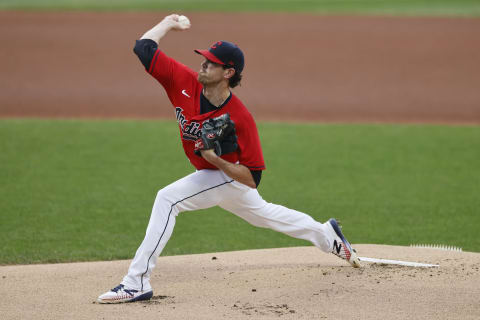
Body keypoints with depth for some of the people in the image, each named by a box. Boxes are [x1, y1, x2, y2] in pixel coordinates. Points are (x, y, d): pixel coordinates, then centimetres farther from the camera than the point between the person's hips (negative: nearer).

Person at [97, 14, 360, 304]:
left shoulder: (241, 119, -33)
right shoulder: (185, 83, -19)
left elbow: (253, 179, -29)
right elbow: (144, 48, -17)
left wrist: (216, 159, -39)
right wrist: (168, 24, -5)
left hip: (230, 175, -8)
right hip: (211, 175, 8)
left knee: (168, 199, -25)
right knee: (263, 213, 29)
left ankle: (137, 283, -24)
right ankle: (328, 236, 52)